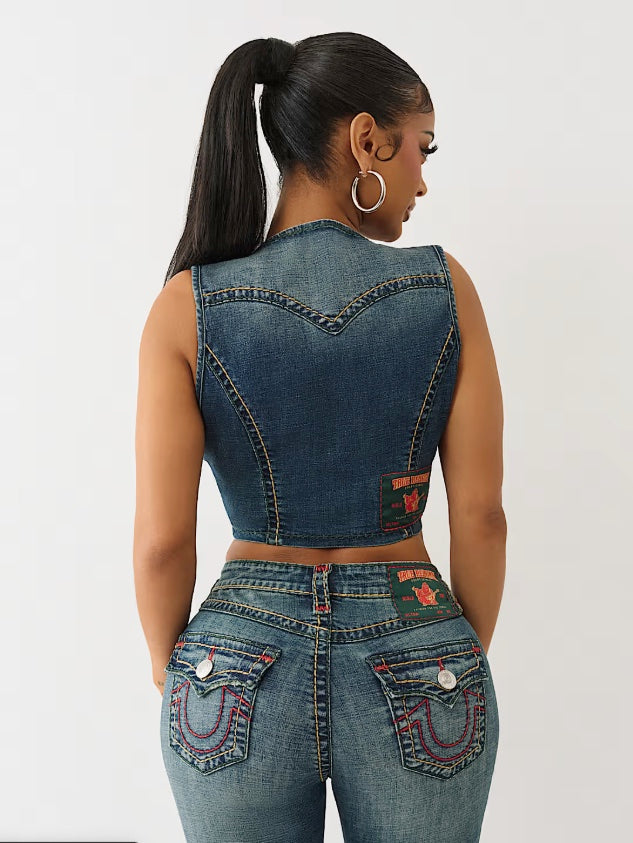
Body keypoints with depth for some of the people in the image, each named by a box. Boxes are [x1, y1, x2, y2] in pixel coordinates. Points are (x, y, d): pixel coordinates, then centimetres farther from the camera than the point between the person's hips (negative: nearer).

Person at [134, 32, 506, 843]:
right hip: (412, 676, 0)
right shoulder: (444, 288, -8)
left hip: (242, 679, 0)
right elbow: (481, 515, -6)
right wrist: (465, 661, 9)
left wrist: (172, 676, 7)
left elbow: (161, 540, -11)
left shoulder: (188, 305, -9)